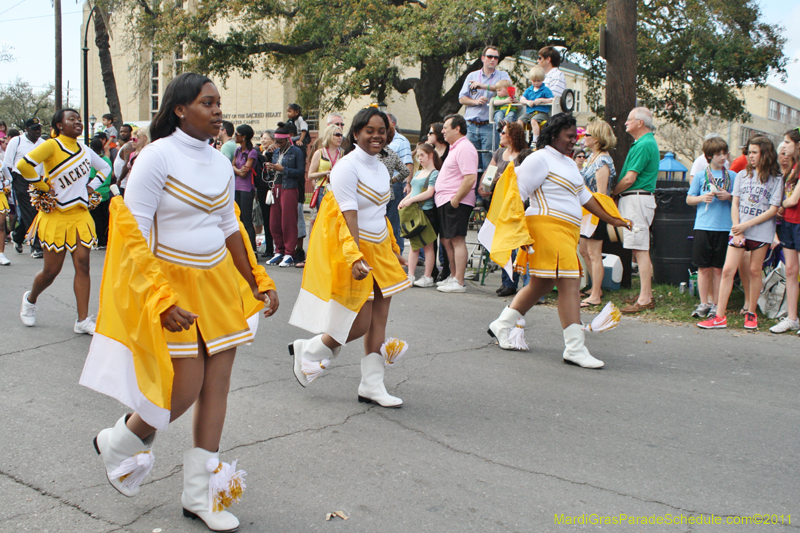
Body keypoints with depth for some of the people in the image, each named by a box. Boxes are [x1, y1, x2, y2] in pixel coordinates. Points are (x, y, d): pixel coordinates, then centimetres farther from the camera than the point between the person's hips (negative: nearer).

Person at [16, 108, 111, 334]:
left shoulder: (84, 150, 9)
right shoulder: (52, 146, -11)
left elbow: (105, 167, 26)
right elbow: (23, 165, -23)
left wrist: (91, 186, 11)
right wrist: (43, 186, -14)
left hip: (81, 214, 5)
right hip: (56, 215, -5)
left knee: (82, 265, -2)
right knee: (52, 270, 2)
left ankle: (83, 320, 2)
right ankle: (30, 299, 33)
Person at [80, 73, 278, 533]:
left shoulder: (221, 163, 6)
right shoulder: (158, 156, -14)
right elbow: (133, 232, -16)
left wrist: (256, 282, 14)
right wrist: (162, 300, -22)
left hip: (218, 279, 7)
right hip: (169, 282, -6)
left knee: (218, 381, 4)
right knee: (185, 387, -7)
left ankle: (199, 494, 16)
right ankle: (118, 443, 25)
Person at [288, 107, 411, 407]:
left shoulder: (381, 169, 12)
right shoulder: (347, 167, -14)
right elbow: (349, 217, -22)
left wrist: (393, 251, 24)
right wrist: (355, 257, -31)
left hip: (378, 250, 8)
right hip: (350, 249, -8)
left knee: (379, 320, 5)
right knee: (359, 324, -6)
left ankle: (372, 386, 13)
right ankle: (308, 350, 18)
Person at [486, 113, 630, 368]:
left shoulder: (568, 162, 23)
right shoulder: (540, 158, -6)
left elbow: (584, 196, 30)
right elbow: (517, 192, -11)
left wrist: (610, 219, 29)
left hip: (566, 232, 10)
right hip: (547, 225, -10)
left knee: (542, 284, 13)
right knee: (570, 283, -14)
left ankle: (502, 326, 25)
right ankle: (575, 348, -13)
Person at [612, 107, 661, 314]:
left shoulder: (644, 145, -14)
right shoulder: (647, 143, 20)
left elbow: (630, 179, -18)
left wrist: (612, 193, -3)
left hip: (636, 199, -11)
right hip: (638, 199, 11)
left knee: (640, 250, -11)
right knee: (641, 250, 12)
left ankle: (644, 299, -11)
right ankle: (647, 295, 16)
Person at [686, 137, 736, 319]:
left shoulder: (732, 176, 8)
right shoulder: (700, 176, 7)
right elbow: (689, 199, 10)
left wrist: (729, 196, -9)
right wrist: (702, 198, -9)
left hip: (724, 227, 0)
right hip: (703, 227, 0)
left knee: (718, 268, 3)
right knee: (704, 268, 2)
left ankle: (716, 304, 11)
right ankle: (704, 304, 10)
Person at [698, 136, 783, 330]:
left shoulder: (776, 179, 2)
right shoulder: (742, 175, 13)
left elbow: (773, 210, -4)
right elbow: (735, 203, 8)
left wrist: (746, 225, -11)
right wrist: (737, 230, -4)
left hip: (761, 232, -2)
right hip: (739, 229, 3)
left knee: (755, 271, 2)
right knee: (727, 270, -6)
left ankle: (751, 314, 17)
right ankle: (719, 316, -6)